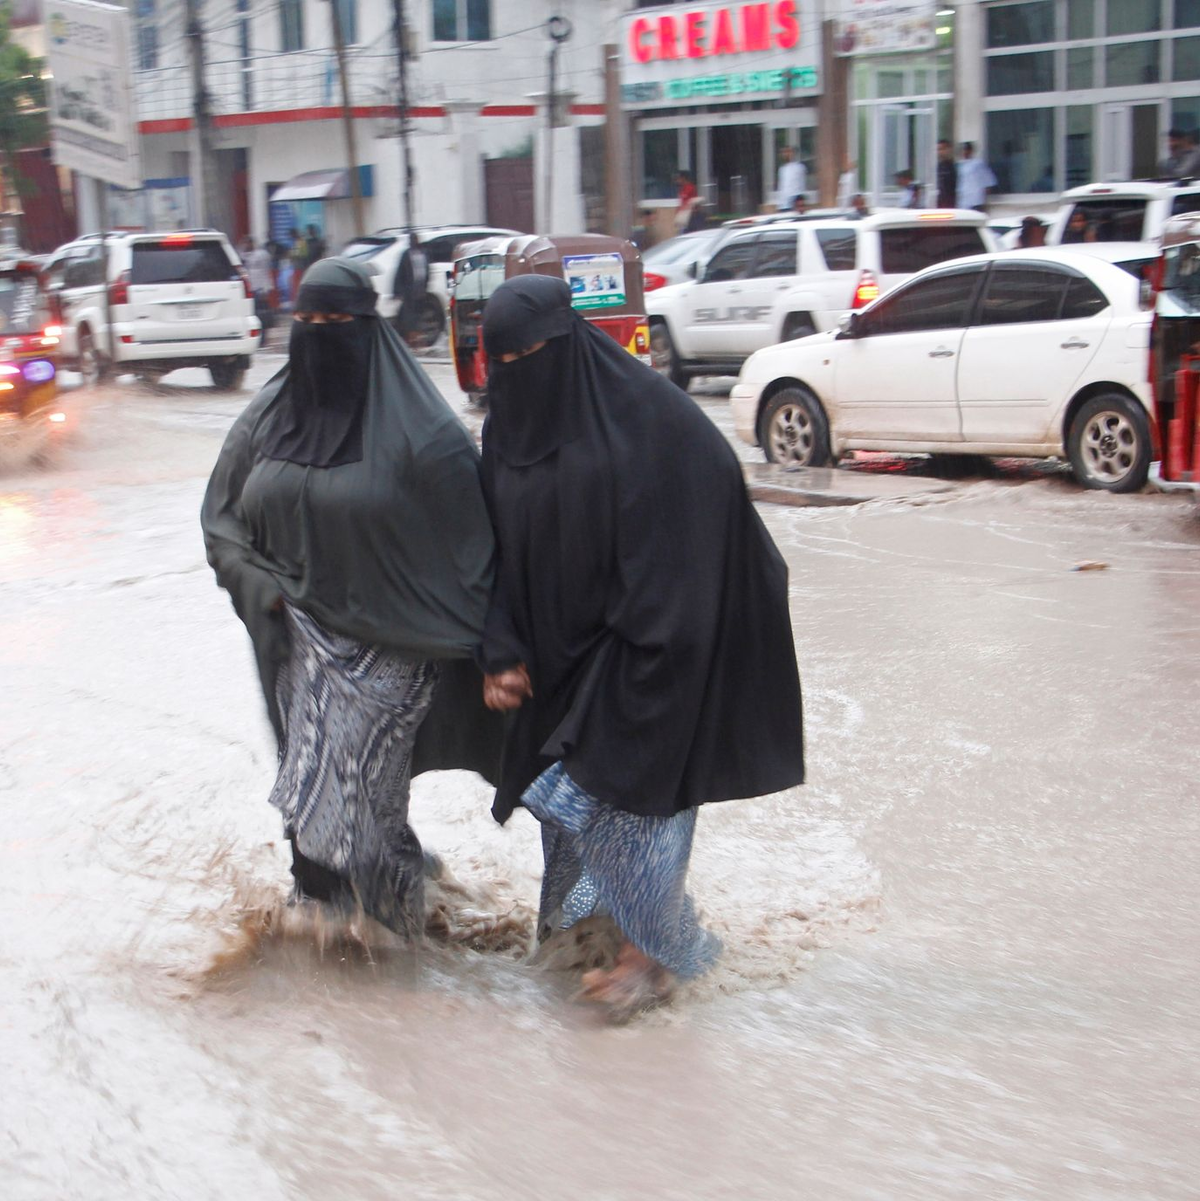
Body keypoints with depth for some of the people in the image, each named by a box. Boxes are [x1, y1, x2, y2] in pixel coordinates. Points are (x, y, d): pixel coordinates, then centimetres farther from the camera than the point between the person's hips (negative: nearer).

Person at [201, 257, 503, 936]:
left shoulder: (418, 428, -11)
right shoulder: (270, 415, 5)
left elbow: (468, 541, -9)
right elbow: (222, 518, 13)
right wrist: (259, 586, -4)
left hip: (385, 648, -5)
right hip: (301, 644, 5)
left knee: (345, 791, -7)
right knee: (316, 782, 11)